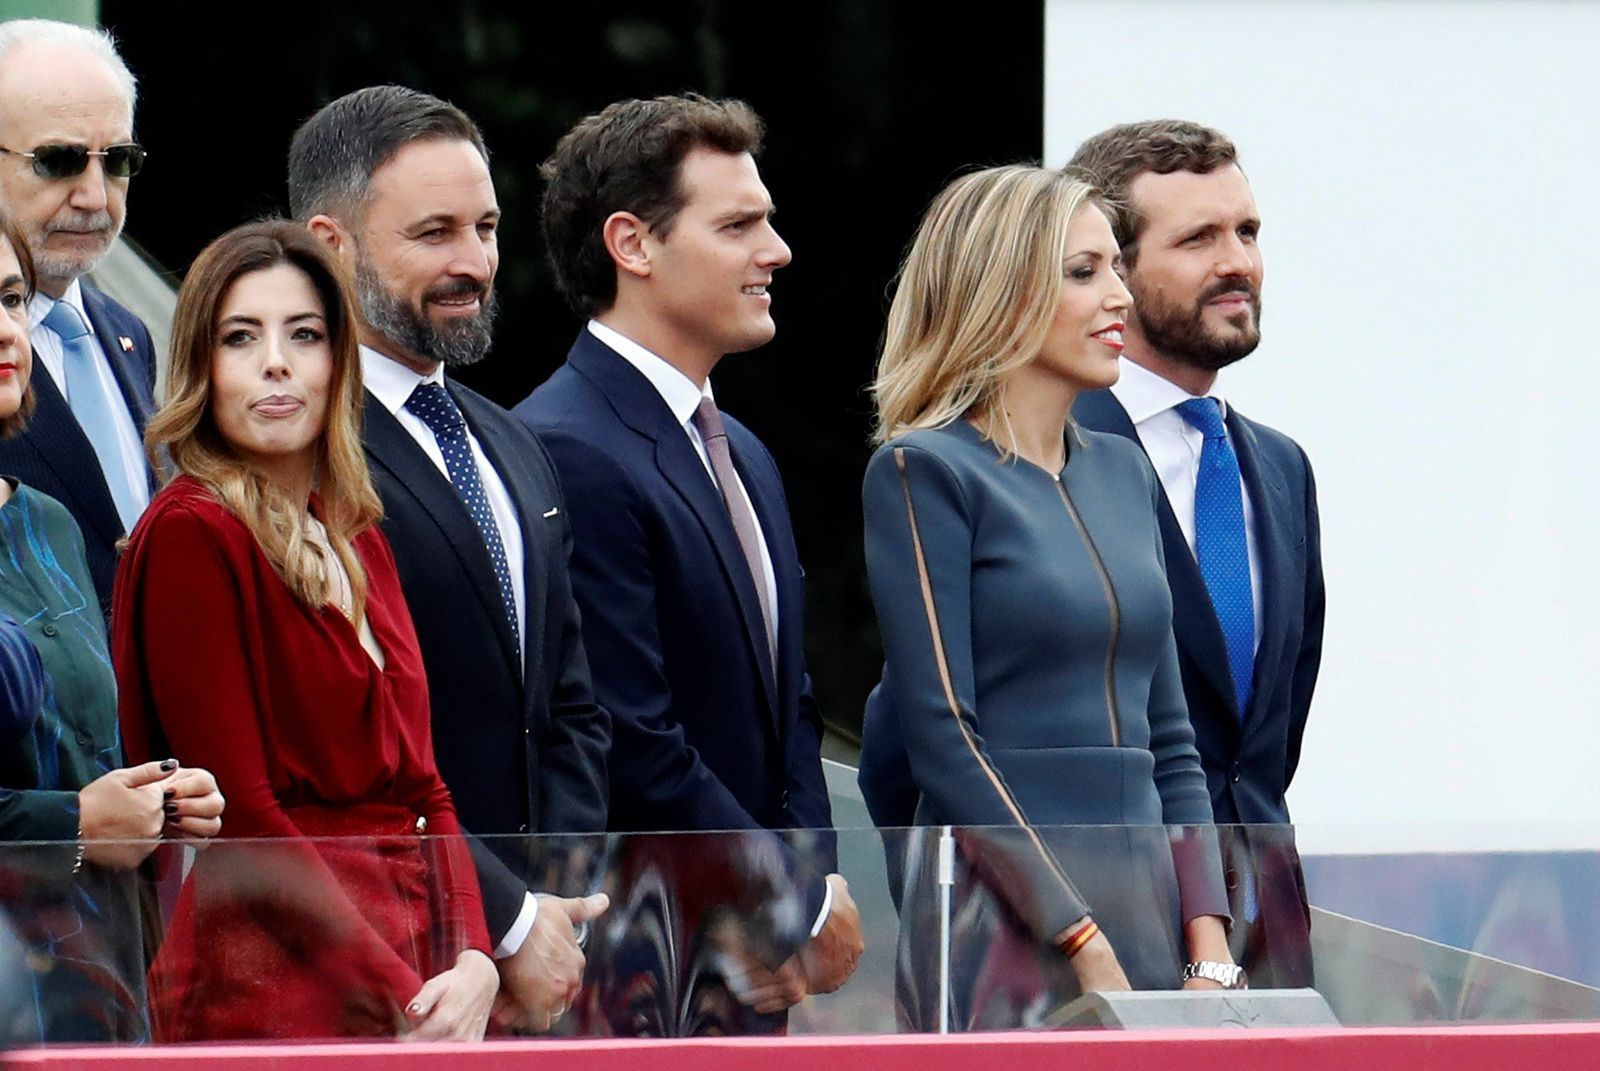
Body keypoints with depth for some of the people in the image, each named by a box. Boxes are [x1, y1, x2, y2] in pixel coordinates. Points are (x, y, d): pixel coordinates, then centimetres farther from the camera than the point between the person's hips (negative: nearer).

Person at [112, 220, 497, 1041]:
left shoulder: (356, 542, 16)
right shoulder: (191, 535, -7)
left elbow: (419, 783, 15)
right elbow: (239, 812, -13)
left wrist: (471, 963, -3)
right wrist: (397, 997, -15)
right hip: (270, 993, -7)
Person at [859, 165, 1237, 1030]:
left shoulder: (1122, 472, 16)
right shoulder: (923, 473, -4)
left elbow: (1168, 733, 16)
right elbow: (940, 738, -11)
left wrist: (1207, 949, 3)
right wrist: (1084, 946, -16)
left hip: (1142, 905, 6)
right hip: (1007, 929, -6)